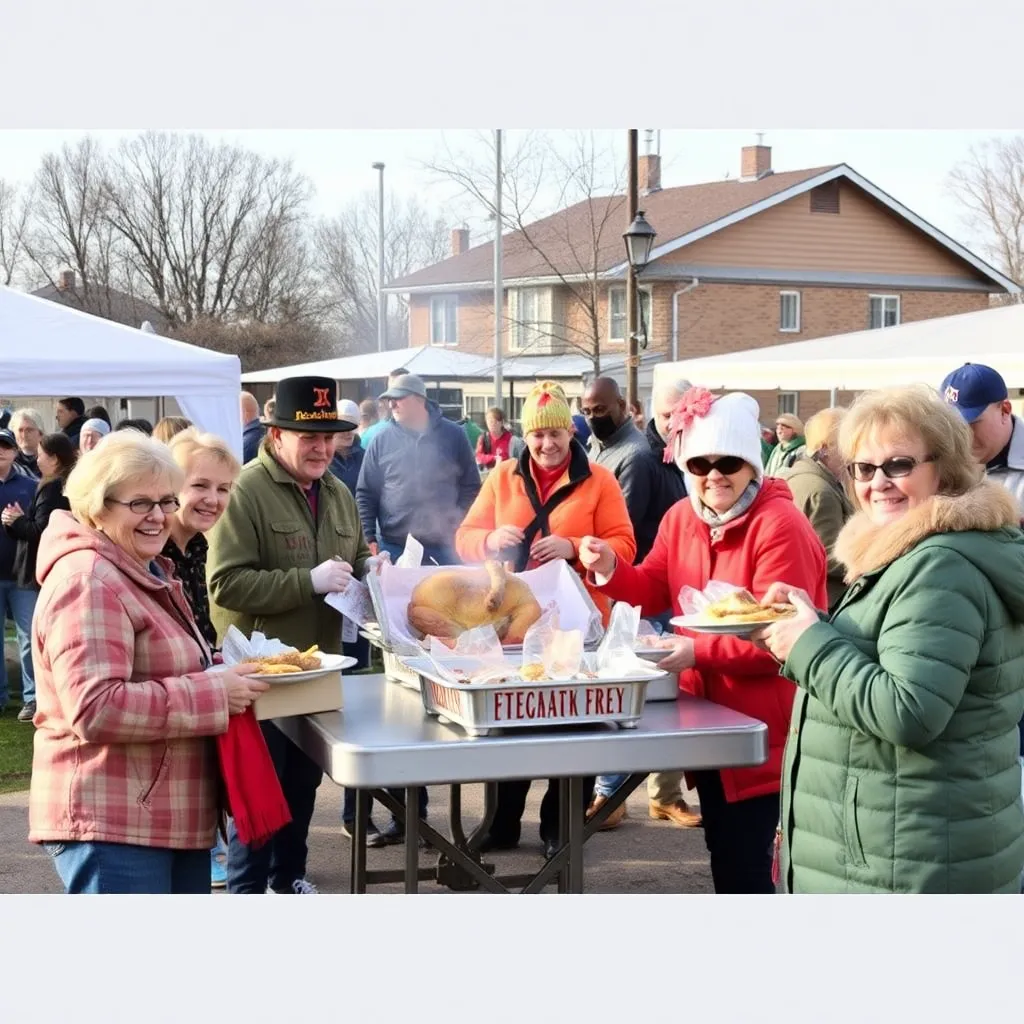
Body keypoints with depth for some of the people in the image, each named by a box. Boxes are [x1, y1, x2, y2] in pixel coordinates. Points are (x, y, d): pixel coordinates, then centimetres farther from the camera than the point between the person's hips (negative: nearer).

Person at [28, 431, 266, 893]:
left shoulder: (145, 573, 17)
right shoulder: (88, 582, -17)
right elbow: (95, 709, -27)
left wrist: (225, 671, 11)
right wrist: (213, 694, -22)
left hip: (172, 818, 11)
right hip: (112, 824, -11)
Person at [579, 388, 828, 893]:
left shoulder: (780, 526, -19)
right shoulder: (681, 518, 6)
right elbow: (654, 590, 14)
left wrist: (699, 650, -31)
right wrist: (610, 569, -5)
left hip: (762, 730, -8)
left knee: (745, 863, -5)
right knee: (722, 855, 20)